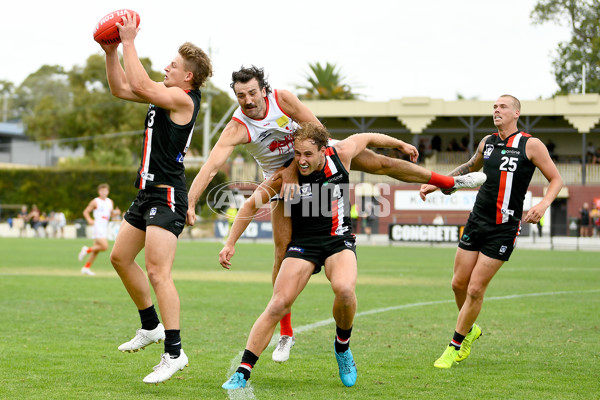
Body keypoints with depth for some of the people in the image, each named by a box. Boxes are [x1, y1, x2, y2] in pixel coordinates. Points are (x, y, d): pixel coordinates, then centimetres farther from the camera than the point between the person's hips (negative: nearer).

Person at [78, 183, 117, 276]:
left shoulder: (110, 202, 15)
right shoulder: (95, 202, -4)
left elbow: (112, 214, 23)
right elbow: (86, 212, -1)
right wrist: (90, 220, -18)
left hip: (105, 228, 7)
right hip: (98, 227, -7)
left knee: (96, 250, 9)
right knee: (104, 247, -20)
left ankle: (86, 268, 16)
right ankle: (87, 250, 0)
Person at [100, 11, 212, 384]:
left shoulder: (183, 99, -14)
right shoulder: (165, 94, 13)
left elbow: (140, 85, -25)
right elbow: (122, 88, 21)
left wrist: (129, 42, -18)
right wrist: (111, 53, 10)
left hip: (167, 195, -10)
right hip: (149, 192, 10)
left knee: (158, 272, -16)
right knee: (121, 257, 18)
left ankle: (173, 352, -15)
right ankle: (151, 326, 30)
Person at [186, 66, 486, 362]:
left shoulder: (282, 99, -24)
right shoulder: (236, 129, -28)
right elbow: (210, 166, -38)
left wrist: (293, 168, -29)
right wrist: (190, 203, -52)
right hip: (280, 176, -2)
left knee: (379, 163, -4)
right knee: (283, 250, -8)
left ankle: (448, 181, 21)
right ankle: (285, 333, 1)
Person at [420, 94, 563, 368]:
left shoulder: (531, 145, -6)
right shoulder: (488, 142, 9)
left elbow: (556, 179, -1)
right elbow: (470, 167, 29)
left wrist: (544, 204, -19)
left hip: (503, 229, -5)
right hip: (477, 221, 5)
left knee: (475, 289, -6)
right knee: (459, 283, 7)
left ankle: (455, 346, 7)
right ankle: (469, 329, 34)